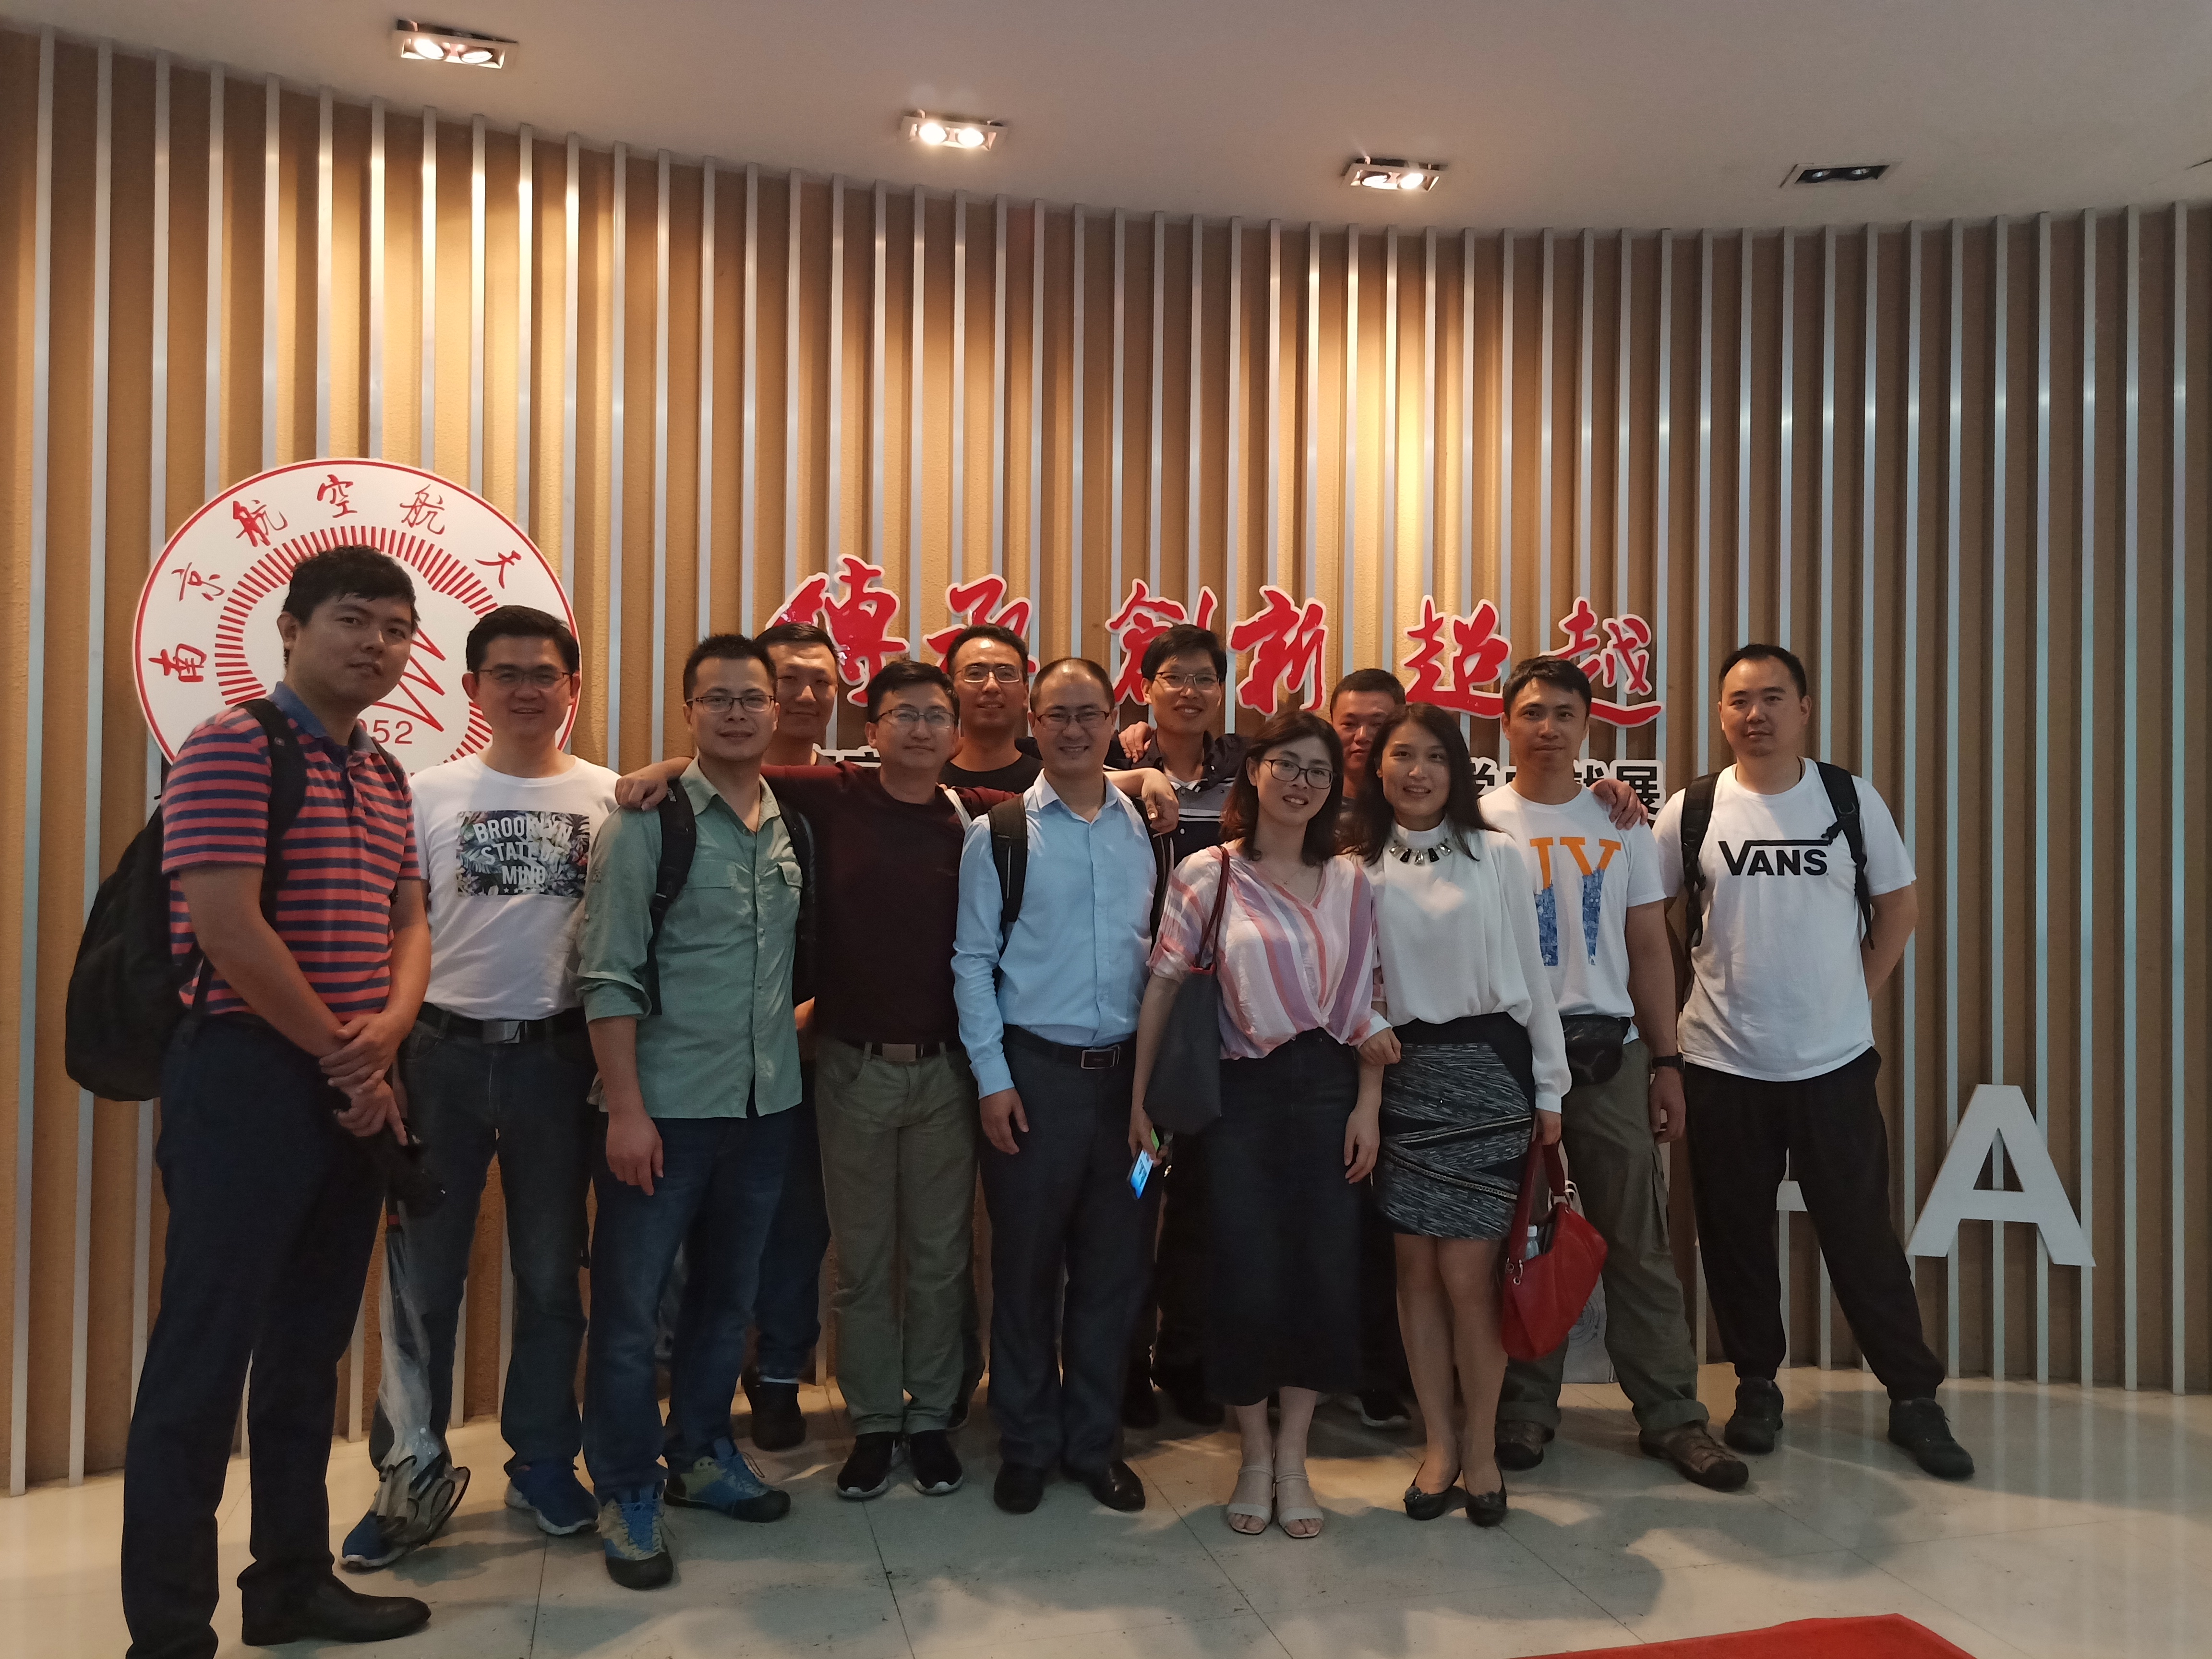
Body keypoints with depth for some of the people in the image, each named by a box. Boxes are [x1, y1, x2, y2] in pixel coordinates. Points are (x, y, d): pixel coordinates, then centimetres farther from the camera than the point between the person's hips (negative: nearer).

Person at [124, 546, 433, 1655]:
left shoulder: (386, 778, 14)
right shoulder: (233, 748, -11)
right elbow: (228, 929, -19)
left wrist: (389, 1027, -6)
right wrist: (345, 1060, -11)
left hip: (355, 1093, 8)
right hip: (249, 1079, -8)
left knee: (310, 1350, 16)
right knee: (205, 1357, 0)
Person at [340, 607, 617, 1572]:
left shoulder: (611, 799, 1)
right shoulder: (429, 795, 2)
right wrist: (380, 1061, -3)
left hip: (558, 1058, 0)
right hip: (443, 1055, 0)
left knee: (550, 1275, 11)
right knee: (422, 1278, 6)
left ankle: (543, 1460, 26)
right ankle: (410, 1476, 22)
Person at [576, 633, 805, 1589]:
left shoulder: (796, 829, 7)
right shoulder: (648, 821, -8)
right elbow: (610, 975, -12)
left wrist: (790, 1031, 6)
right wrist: (625, 1109, -15)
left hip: (765, 1104, 5)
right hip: (665, 1106, -5)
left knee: (729, 1294, 17)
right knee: (630, 1304, 3)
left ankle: (700, 1454, 35)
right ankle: (626, 1494, 19)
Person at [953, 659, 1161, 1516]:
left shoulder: (1145, 828, 7)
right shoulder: (998, 832, -1)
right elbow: (973, 962, -1)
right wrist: (993, 1078, -6)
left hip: (1127, 1071, 3)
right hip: (1035, 1071, -2)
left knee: (1115, 1266, 10)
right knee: (1026, 1266, 7)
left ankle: (1094, 1440, 27)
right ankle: (1026, 1445, 25)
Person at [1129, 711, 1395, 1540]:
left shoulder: (1351, 881, 7)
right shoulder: (1207, 874, -2)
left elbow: (1370, 999, 7)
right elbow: (1163, 983, -3)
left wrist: (1367, 1105, 1)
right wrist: (1140, 1097, -5)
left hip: (1328, 1089, 3)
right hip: (1242, 1092, -3)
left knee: (1325, 1273, 4)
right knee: (1246, 1277, 1)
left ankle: (1293, 1458, 22)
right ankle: (1255, 1455, 22)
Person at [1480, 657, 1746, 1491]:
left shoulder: (1622, 824, 10)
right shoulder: (1479, 822, 2)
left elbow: (1649, 949, 10)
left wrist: (1666, 1061, 5)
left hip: (1609, 1048, 2)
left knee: (1638, 1239, 4)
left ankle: (1669, 1412, 15)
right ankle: (1526, 1406, 19)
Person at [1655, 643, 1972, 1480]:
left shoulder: (1852, 798, 0)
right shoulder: (1692, 809, -2)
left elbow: (1898, 906, 8)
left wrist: (1857, 996, 3)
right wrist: (1673, 1014, 1)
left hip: (1835, 1061, 0)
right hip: (1723, 1064, 0)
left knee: (1861, 1232, 6)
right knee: (1735, 1233, 9)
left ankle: (1914, 1396, 21)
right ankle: (1757, 1386, 26)